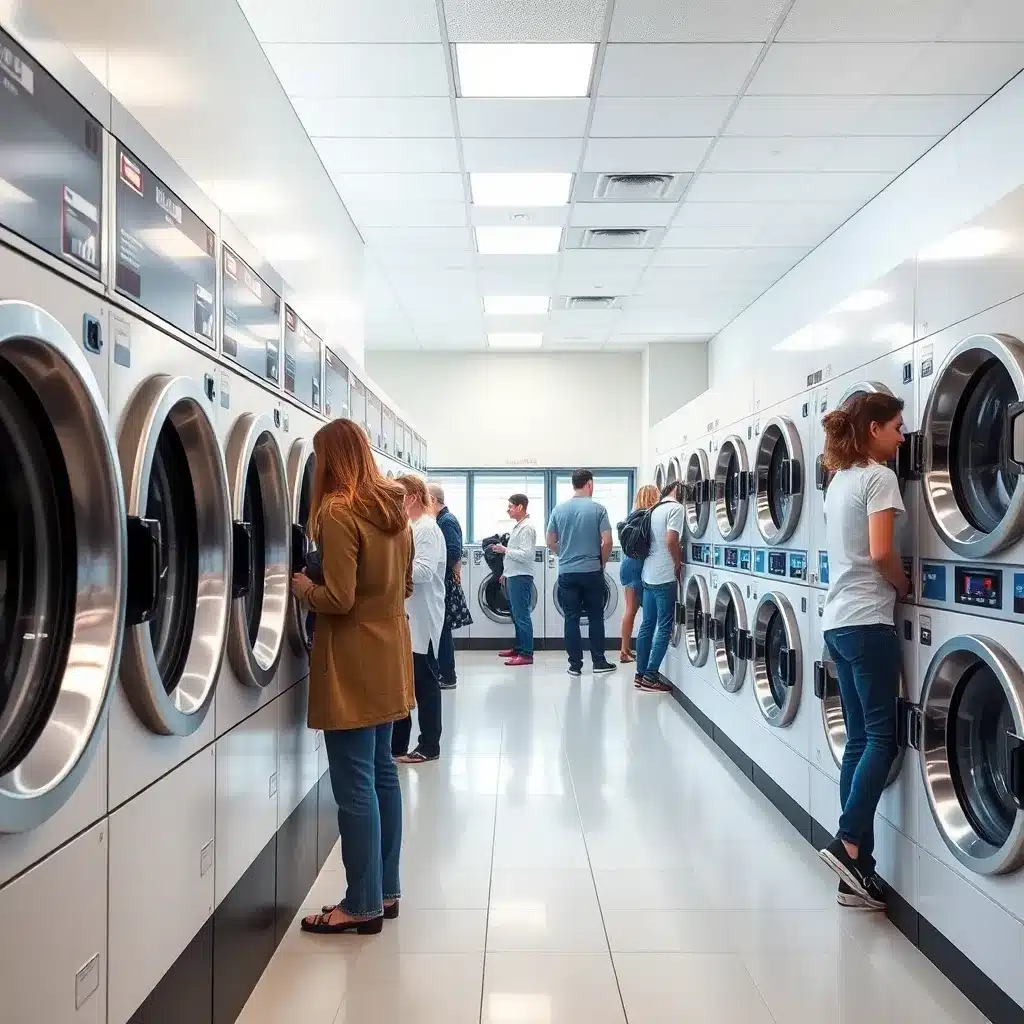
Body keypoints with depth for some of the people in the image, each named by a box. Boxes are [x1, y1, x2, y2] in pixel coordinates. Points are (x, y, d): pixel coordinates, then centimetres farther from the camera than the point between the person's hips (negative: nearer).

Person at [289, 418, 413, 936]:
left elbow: (338, 599, -19)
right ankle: (385, 889, 25)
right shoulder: (394, 509, 8)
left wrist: (303, 587, -2)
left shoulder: (338, 511, -17)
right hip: (388, 655, 9)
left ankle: (363, 904, 11)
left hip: (353, 664, -9)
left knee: (354, 783, 0)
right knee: (381, 771, 15)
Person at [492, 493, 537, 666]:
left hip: (521, 577, -10)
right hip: (513, 576, 10)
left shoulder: (526, 528, -15)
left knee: (522, 616, -8)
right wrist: (506, 573, 23)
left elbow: (526, 555, -23)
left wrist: (505, 550, -16)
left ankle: (526, 654, -6)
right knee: (516, 614, 15)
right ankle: (518, 647, 24)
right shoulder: (518, 526, 16)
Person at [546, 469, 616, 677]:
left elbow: (551, 542, 6)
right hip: (592, 571, -2)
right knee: (596, 617, 10)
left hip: (567, 572, 2)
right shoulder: (598, 509, -6)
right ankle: (599, 662, 15)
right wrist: (602, 562, 7)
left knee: (571, 619, 5)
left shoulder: (559, 509, 1)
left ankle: (575, 664, 7)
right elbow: (607, 542, -10)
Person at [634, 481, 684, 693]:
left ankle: (641, 674, 16)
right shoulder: (676, 508, -11)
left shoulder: (656, 509, 15)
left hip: (649, 575, 8)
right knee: (664, 628, -3)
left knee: (647, 625, 12)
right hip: (665, 577, -8)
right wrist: (678, 564, -10)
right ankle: (651, 677, -2)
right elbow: (671, 541, -22)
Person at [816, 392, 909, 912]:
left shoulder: (838, 480, 17)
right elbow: (881, 552, -18)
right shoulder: (879, 477, -9)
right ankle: (849, 842, -6)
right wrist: (904, 586, -1)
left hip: (837, 619, 8)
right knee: (882, 737, -1)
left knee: (860, 738, 9)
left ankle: (855, 868, 12)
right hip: (867, 621, -8)